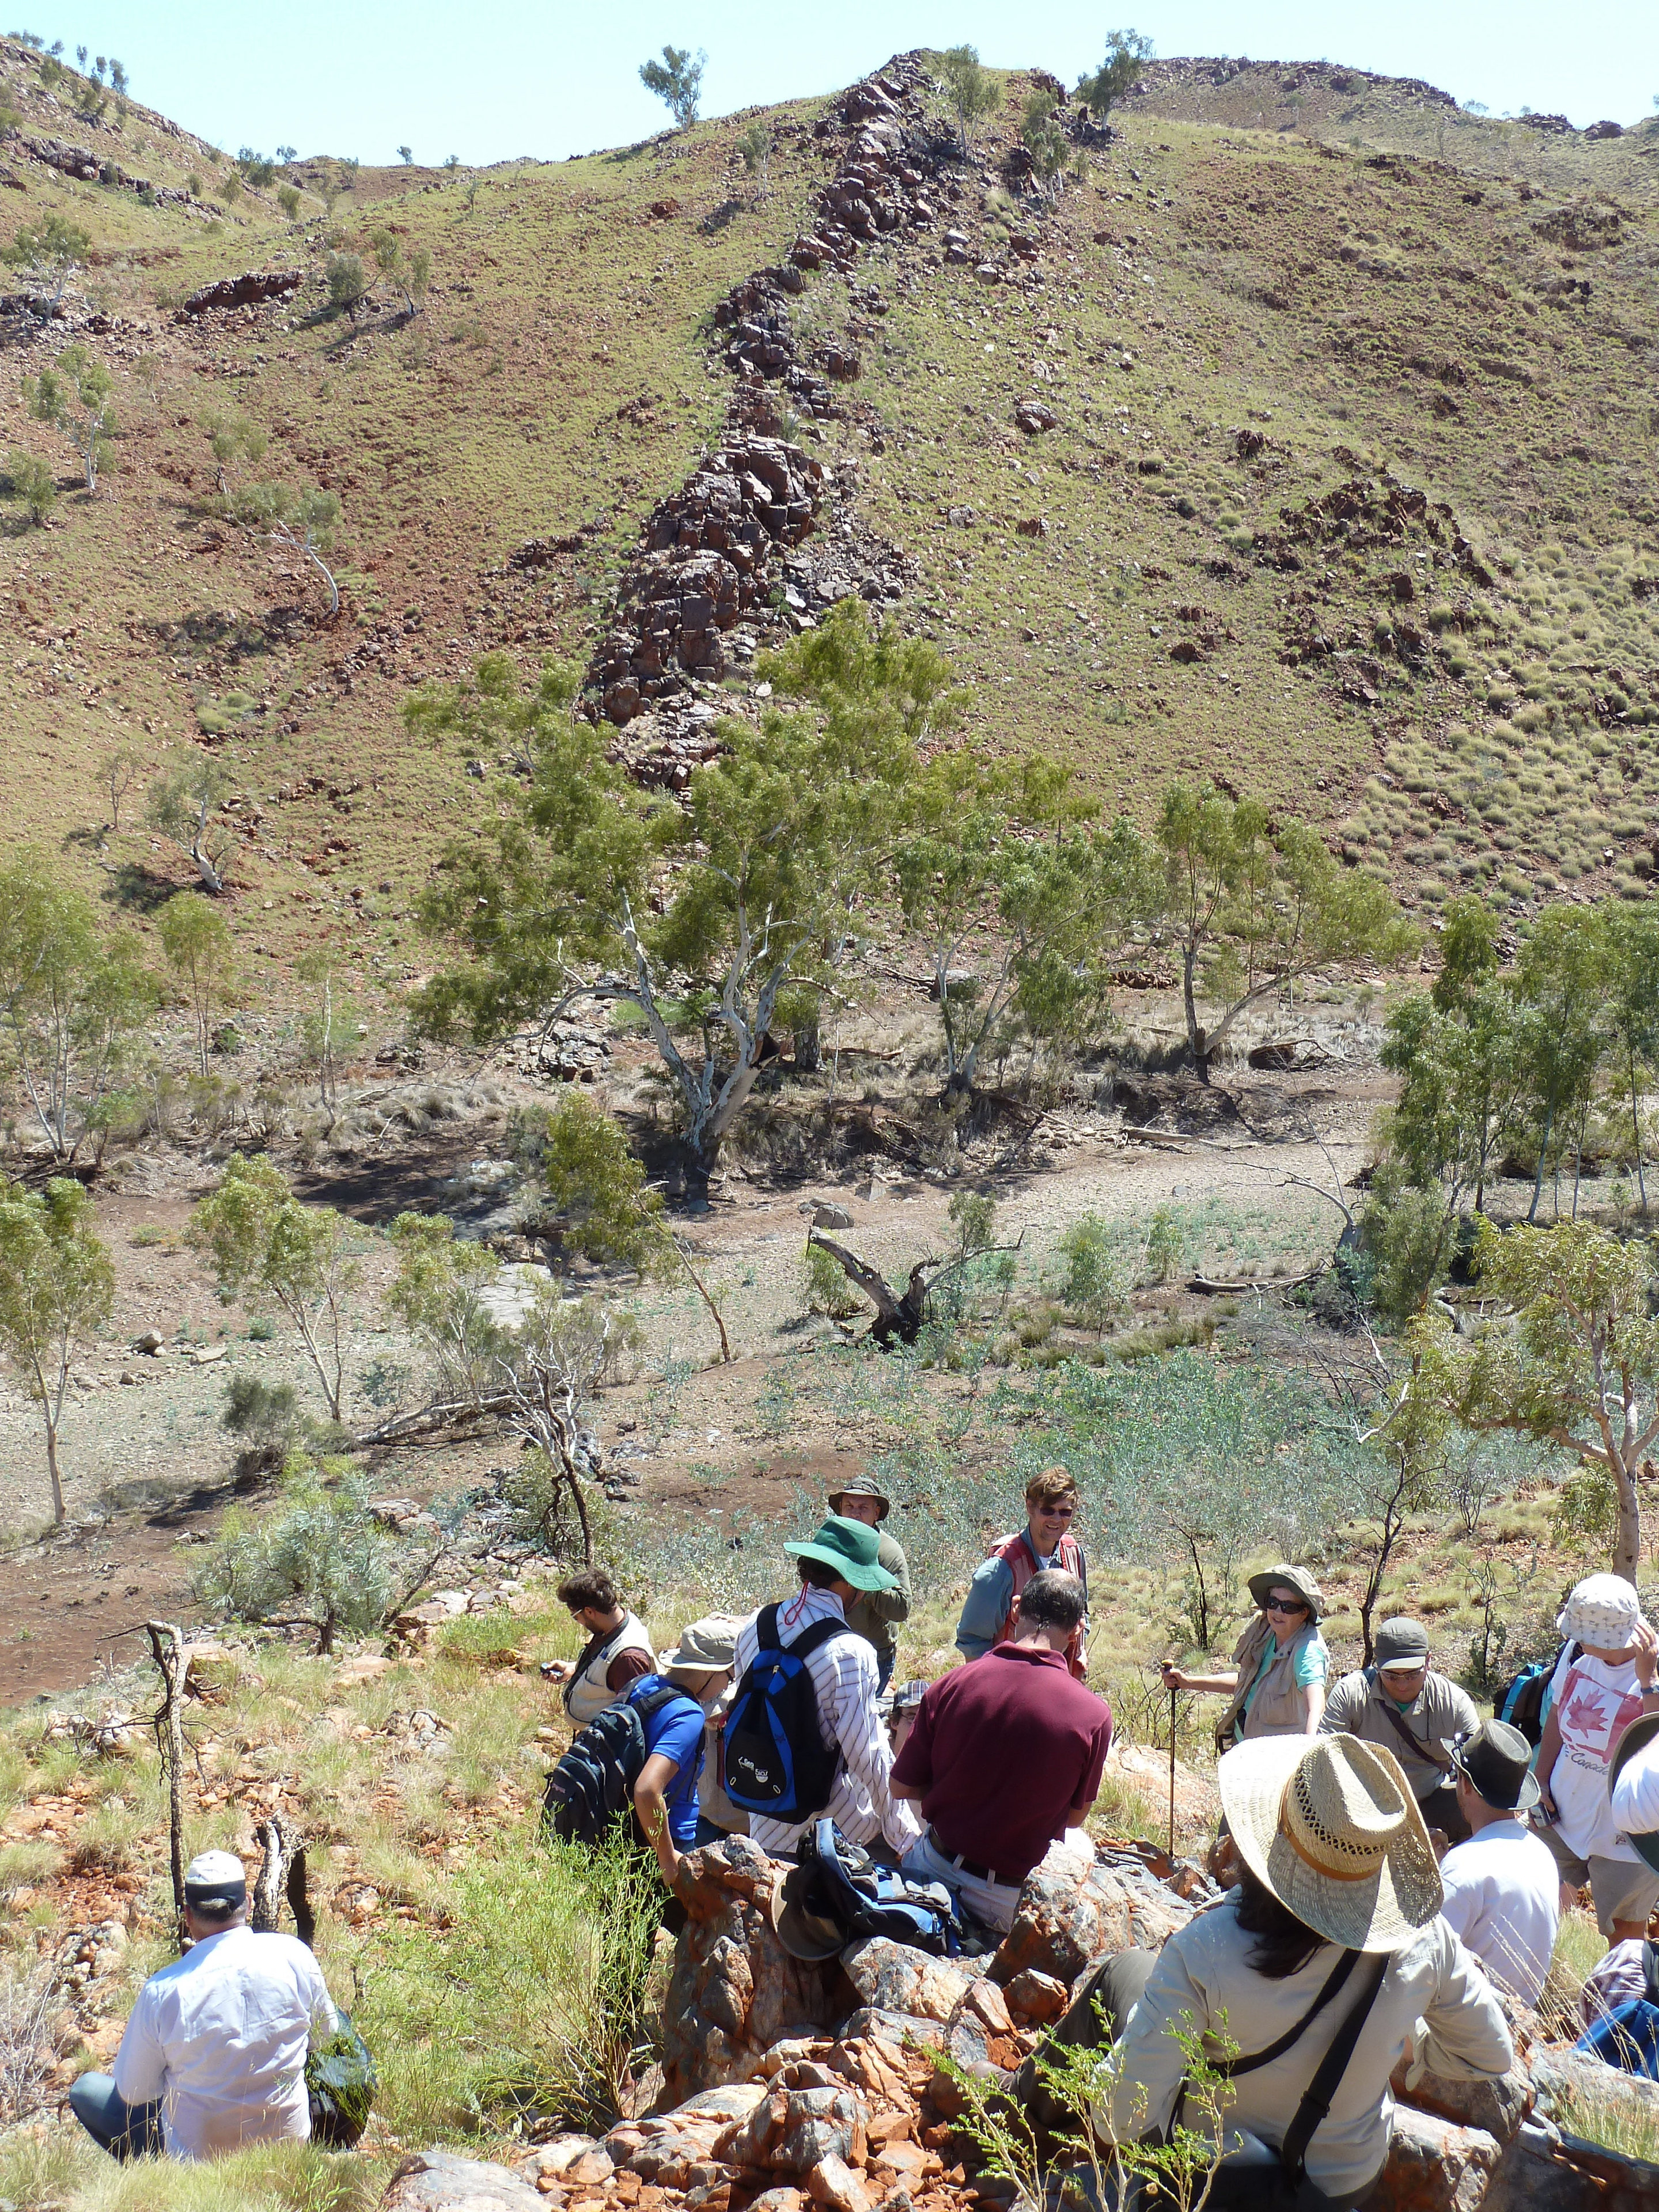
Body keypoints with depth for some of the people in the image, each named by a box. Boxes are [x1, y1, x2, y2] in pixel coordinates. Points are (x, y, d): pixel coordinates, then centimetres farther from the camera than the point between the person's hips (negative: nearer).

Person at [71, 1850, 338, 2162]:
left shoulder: (162, 1990, -19)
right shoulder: (293, 1955, -13)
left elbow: (133, 2092, -6)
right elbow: (326, 2034, 5)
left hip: (196, 2154, -1)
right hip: (289, 2138, 2)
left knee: (86, 2090, 16)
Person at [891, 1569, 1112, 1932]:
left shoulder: (950, 1685, -13)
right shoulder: (1094, 1715, -17)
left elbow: (902, 1787, -1)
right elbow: (1075, 1817, 0)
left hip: (934, 1874, 3)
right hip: (1009, 1902, -3)